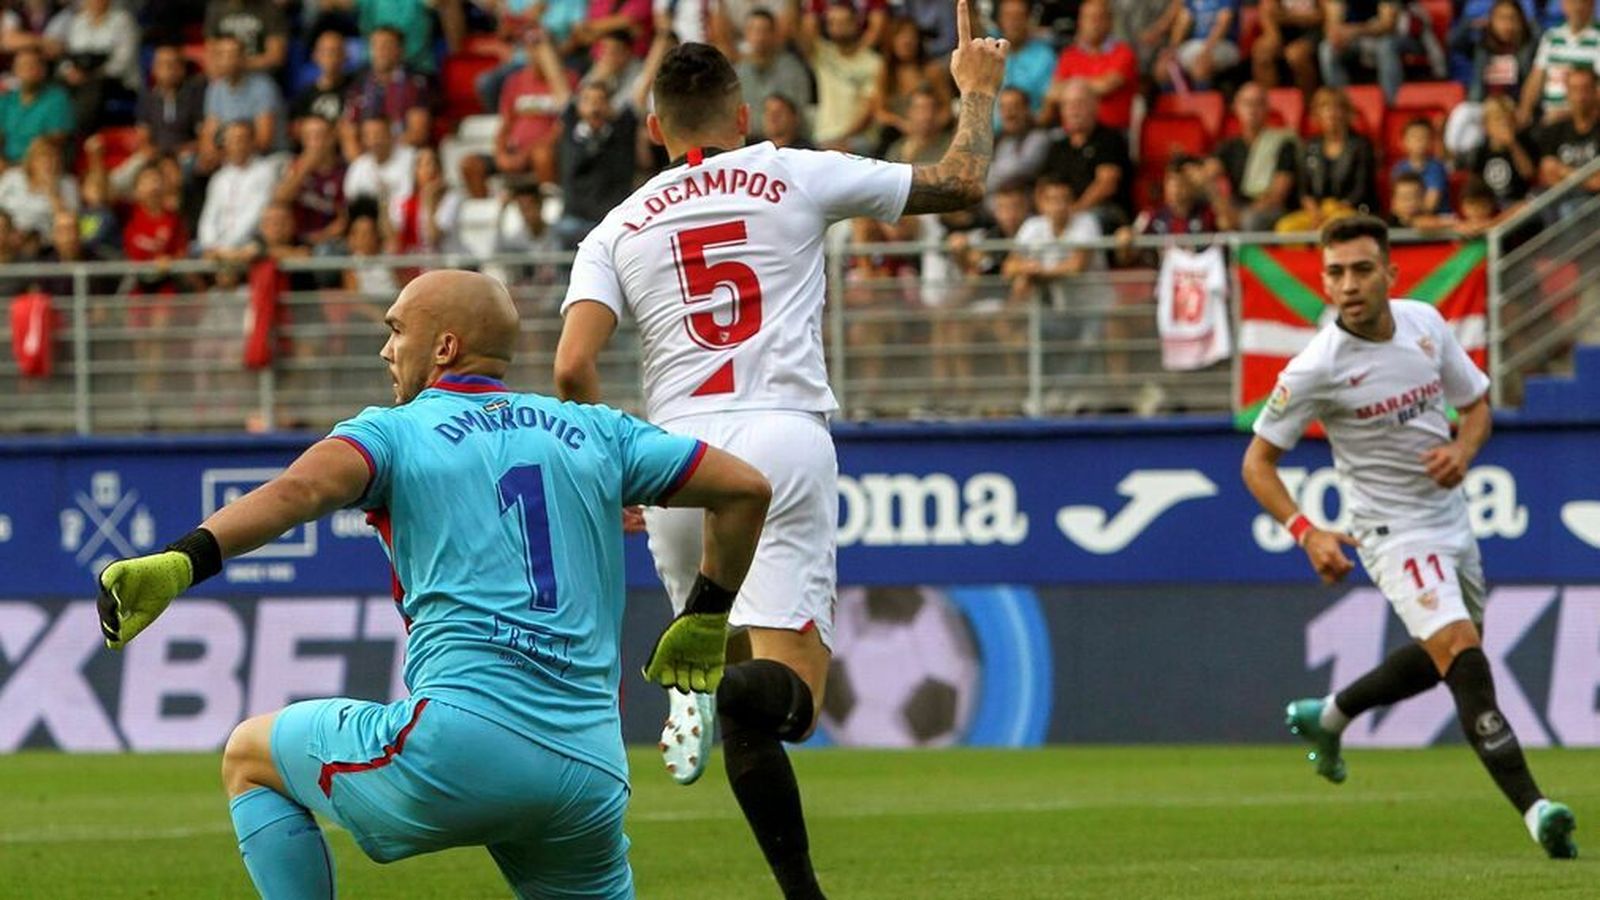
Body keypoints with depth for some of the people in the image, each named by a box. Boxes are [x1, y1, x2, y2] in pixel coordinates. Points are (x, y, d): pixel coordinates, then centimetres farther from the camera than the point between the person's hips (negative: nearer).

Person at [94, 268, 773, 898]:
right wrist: (706, 622, 29)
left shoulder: (395, 431, 6)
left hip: (458, 744, -4)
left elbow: (301, 489, -15)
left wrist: (182, 561, -26)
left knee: (249, 758, 19)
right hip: (592, 776, 4)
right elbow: (744, 486, 18)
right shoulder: (595, 433, 18)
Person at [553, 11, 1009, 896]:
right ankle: (742, 687, -47)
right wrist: (977, 89, 36)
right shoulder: (797, 177, 11)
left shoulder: (616, 229, 14)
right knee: (788, 693, -13)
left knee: (749, 713, 18)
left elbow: (572, 369, 0)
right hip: (784, 439, -2)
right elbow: (960, 183, 18)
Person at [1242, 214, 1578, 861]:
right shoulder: (1317, 368, -18)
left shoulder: (1426, 323, -4)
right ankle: (1532, 807, -32)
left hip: (1452, 521, 7)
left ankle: (1326, 716, 45)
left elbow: (1476, 403, 12)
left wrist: (1463, 449, -11)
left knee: (1444, 658, 23)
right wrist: (1306, 532, -25)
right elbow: (1257, 461, -10)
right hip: (1394, 533, -7)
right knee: (1460, 650, -23)